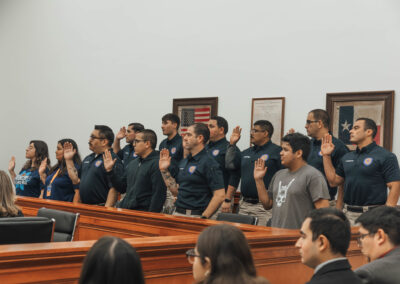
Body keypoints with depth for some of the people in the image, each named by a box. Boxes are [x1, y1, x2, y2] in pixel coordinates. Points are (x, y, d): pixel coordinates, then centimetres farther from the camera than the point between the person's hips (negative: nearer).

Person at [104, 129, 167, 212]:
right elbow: (121, 185, 26)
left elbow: (158, 194, -16)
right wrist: (109, 170, 16)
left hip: (143, 212, -8)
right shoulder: (133, 164, 19)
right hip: (125, 210, 8)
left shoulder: (156, 164, -11)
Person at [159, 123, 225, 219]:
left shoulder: (209, 163, -10)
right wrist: (164, 170, 13)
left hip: (195, 216, -7)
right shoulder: (184, 162, 15)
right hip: (177, 213, 7)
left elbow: (219, 195, -16)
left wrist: (203, 218, -18)